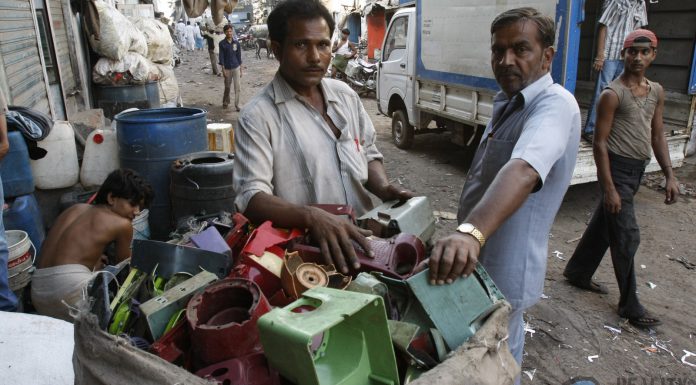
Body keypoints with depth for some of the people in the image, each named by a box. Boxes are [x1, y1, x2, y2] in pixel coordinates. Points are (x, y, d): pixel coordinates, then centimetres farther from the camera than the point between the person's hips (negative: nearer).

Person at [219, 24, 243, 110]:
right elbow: (221, 57, -3)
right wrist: (223, 69, -9)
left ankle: (237, 105, 1)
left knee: (237, 87, -4)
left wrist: (240, 69, 6)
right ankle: (225, 102, 31)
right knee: (227, 87, 11)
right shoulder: (222, 43, -3)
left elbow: (239, 56, 6)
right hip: (227, 68, -1)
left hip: (236, 67, 1)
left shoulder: (236, 42, 2)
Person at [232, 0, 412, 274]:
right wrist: (312, 216, -32)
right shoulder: (258, 116, -8)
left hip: (362, 239, 7)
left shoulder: (346, 96, 11)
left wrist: (383, 188, 0)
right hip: (303, 252, -6)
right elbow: (251, 198, -16)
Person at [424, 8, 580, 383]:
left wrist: (471, 232, -59)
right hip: (479, 258, 9)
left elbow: (524, 171, -43)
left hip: (505, 267, -9)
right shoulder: (506, 102, 8)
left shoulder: (555, 104, -22)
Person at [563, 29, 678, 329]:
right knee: (627, 237, -4)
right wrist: (609, 189, -19)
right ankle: (629, 305, 9)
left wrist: (669, 175, 7)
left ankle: (578, 273, 34)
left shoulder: (656, 92, 9)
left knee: (603, 225, 17)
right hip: (617, 169, -7)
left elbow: (657, 136, 14)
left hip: (638, 170, 7)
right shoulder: (612, 94, -13)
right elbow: (600, 143, -15)